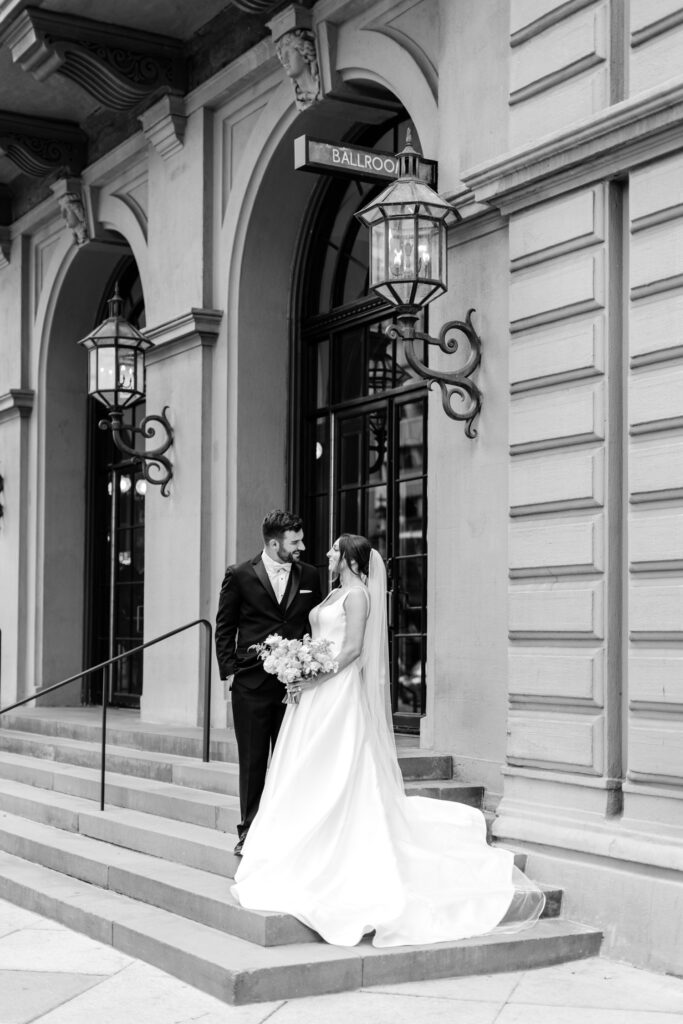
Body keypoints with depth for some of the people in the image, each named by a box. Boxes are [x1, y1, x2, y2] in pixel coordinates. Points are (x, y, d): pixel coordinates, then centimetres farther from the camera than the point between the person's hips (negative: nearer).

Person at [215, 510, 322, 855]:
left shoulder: (309, 576, 8)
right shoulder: (240, 576, 0)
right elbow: (224, 629, 4)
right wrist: (229, 671, -3)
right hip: (251, 684, -2)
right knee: (252, 761, 5)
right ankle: (249, 832, 14)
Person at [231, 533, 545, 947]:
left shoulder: (357, 593, -10)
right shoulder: (335, 593, 17)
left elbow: (352, 648, -17)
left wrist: (315, 677, -20)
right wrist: (302, 672, 7)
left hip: (340, 693, -10)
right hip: (318, 693, 10)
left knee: (339, 772, -7)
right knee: (313, 775, 10)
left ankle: (342, 859, -2)